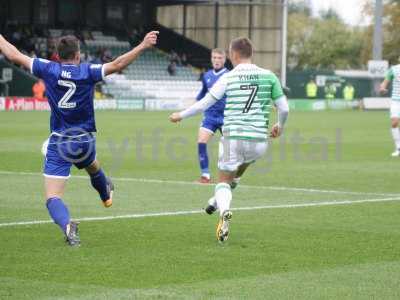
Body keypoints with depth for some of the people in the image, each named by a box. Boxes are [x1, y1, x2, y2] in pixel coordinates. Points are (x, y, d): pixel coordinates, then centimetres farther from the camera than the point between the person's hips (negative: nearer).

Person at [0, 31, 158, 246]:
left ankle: (67, 225, -35)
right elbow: (117, 65, -18)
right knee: (94, 169, 38)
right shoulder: (87, 72, -9)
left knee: (52, 198, -6)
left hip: (58, 143, -2)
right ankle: (106, 194, 67)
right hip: (84, 141, 2)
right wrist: (143, 46, -13)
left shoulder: (48, 69, -6)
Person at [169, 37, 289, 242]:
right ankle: (217, 202, 39)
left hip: (233, 138, -2)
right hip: (259, 140, 3)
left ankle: (224, 210, -19)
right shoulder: (269, 76, 3)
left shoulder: (228, 78, -3)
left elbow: (204, 104, 1)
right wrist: (280, 126, 25)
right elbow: (284, 108, 4)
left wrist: (181, 115, 16)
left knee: (224, 180, 9)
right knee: (238, 171, 31)